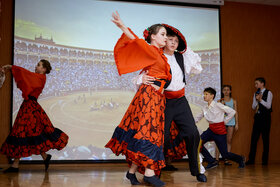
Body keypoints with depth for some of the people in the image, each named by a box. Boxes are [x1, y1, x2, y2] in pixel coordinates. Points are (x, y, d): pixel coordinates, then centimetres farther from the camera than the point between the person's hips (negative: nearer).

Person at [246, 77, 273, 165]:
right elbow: (253, 107, 10)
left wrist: (260, 99, -13)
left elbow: (268, 106, -12)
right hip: (257, 117, 5)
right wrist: (256, 99, -5)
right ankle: (251, 159, 4)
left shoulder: (268, 93, -3)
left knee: (265, 139, 0)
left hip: (265, 118, -5)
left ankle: (265, 160, 8)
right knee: (254, 139, 1)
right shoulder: (256, 94, 14)